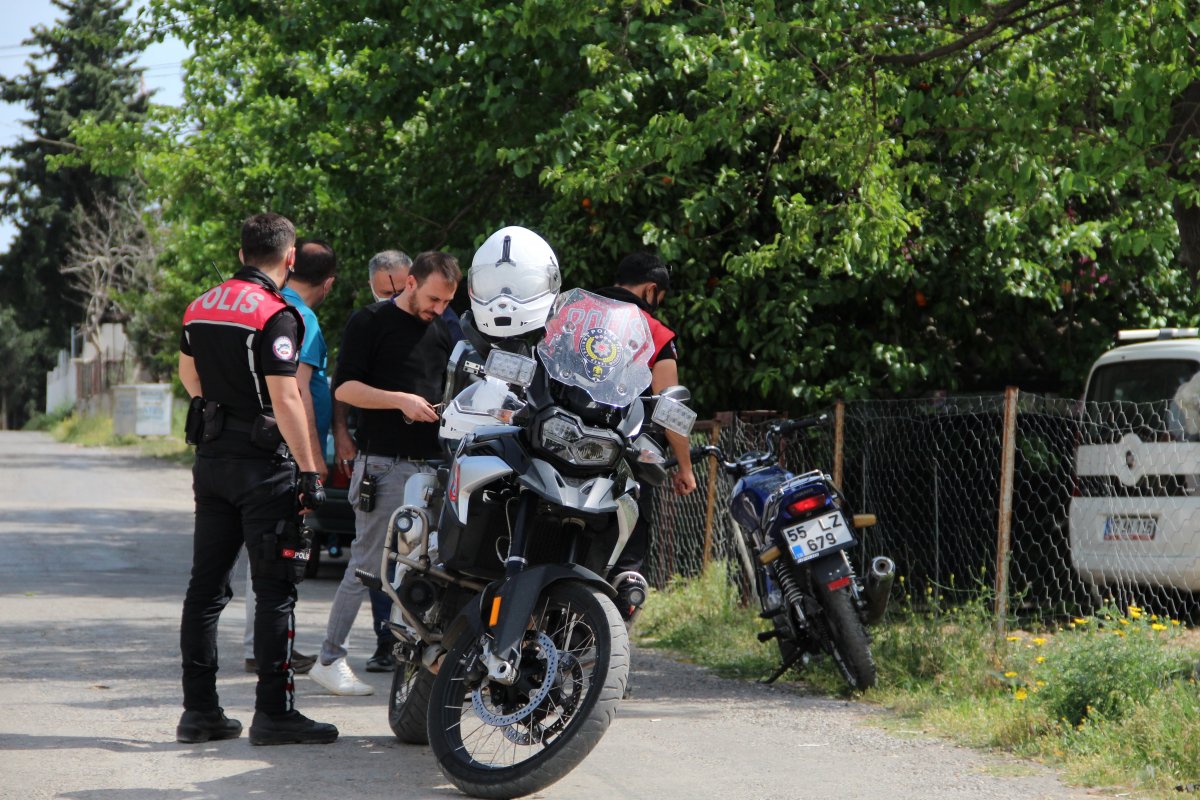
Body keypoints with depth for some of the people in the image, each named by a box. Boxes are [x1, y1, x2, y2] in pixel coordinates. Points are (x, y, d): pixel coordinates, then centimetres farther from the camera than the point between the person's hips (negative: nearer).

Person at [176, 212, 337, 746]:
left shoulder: (200, 308, 10)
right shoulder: (275, 315, -15)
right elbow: (285, 399, -20)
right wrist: (310, 471, -17)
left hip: (211, 456, 8)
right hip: (263, 460, -8)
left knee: (206, 585, 9)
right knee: (275, 588, -4)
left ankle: (199, 708, 11)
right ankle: (273, 711, -5)